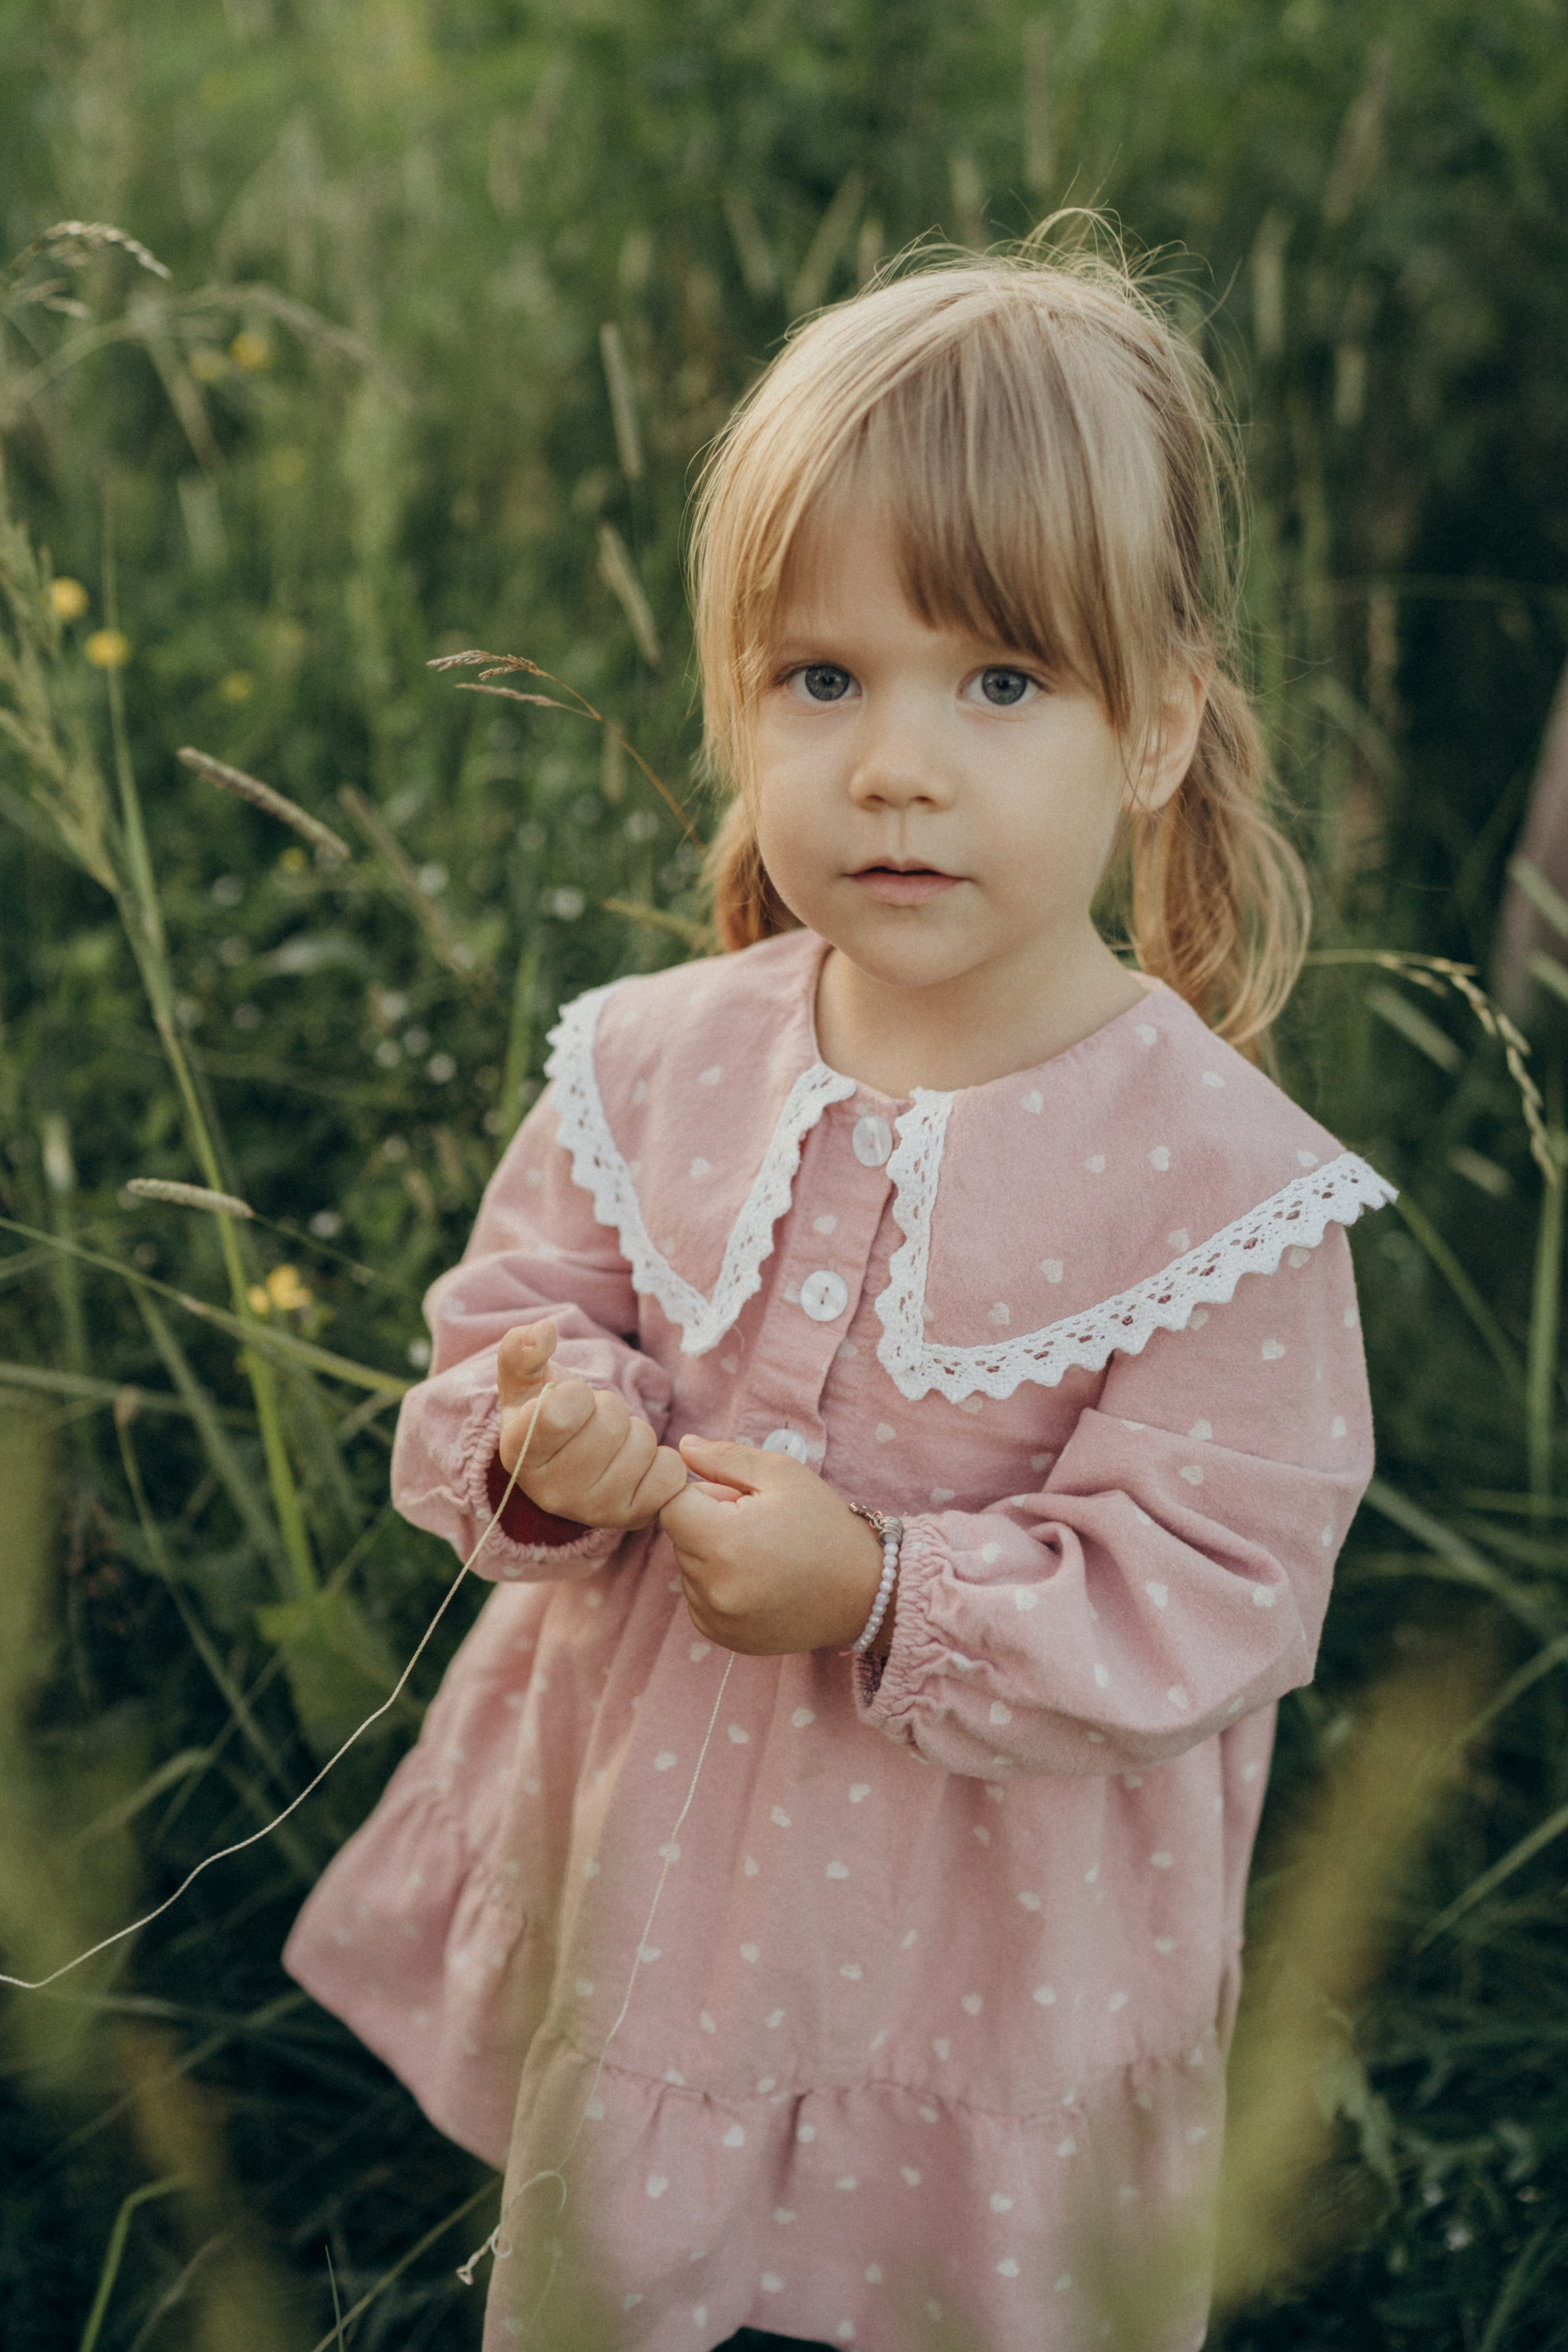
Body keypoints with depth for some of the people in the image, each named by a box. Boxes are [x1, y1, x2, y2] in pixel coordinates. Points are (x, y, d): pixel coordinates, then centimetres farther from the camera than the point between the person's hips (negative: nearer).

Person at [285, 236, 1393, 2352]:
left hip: (1004, 1948, -3)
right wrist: (545, 1447, -22)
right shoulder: (652, 1069, -10)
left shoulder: (1221, 1180, -21)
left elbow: (1209, 1590, -19)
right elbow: (502, 1325, 1)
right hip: (648, 1889, 4)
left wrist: (886, 1594, -29)